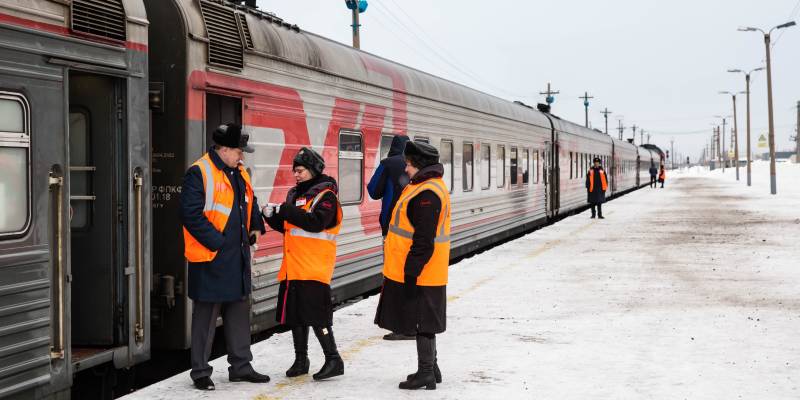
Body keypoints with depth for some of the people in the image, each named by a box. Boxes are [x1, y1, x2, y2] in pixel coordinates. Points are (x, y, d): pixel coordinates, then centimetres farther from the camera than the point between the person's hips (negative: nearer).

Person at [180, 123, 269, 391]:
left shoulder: (239, 174, 13)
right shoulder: (199, 173, -14)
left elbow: (250, 203, 29)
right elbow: (191, 214, -20)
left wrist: (255, 227, 15)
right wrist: (217, 241, -20)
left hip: (238, 258, 8)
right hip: (210, 258, -8)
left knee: (239, 311, 15)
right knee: (206, 315, 0)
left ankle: (241, 366, 27)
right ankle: (200, 372, 10)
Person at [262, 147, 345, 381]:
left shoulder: (325, 195, -7)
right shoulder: (295, 194, 16)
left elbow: (316, 223, -22)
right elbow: (286, 226, 20)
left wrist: (288, 211, -21)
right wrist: (272, 216, 1)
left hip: (314, 267, -8)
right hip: (293, 267, 8)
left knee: (315, 313, -10)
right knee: (294, 314, 12)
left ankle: (333, 359, -1)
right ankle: (300, 360, 23)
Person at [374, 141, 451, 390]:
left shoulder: (427, 194, -20)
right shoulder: (427, 187, 15)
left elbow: (424, 241, -24)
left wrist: (411, 272, -21)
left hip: (418, 275, -10)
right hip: (425, 274, 10)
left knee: (421, 323, -2)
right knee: (423, 323, 17)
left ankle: (426, 373, 5)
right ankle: (430, 369, 27)